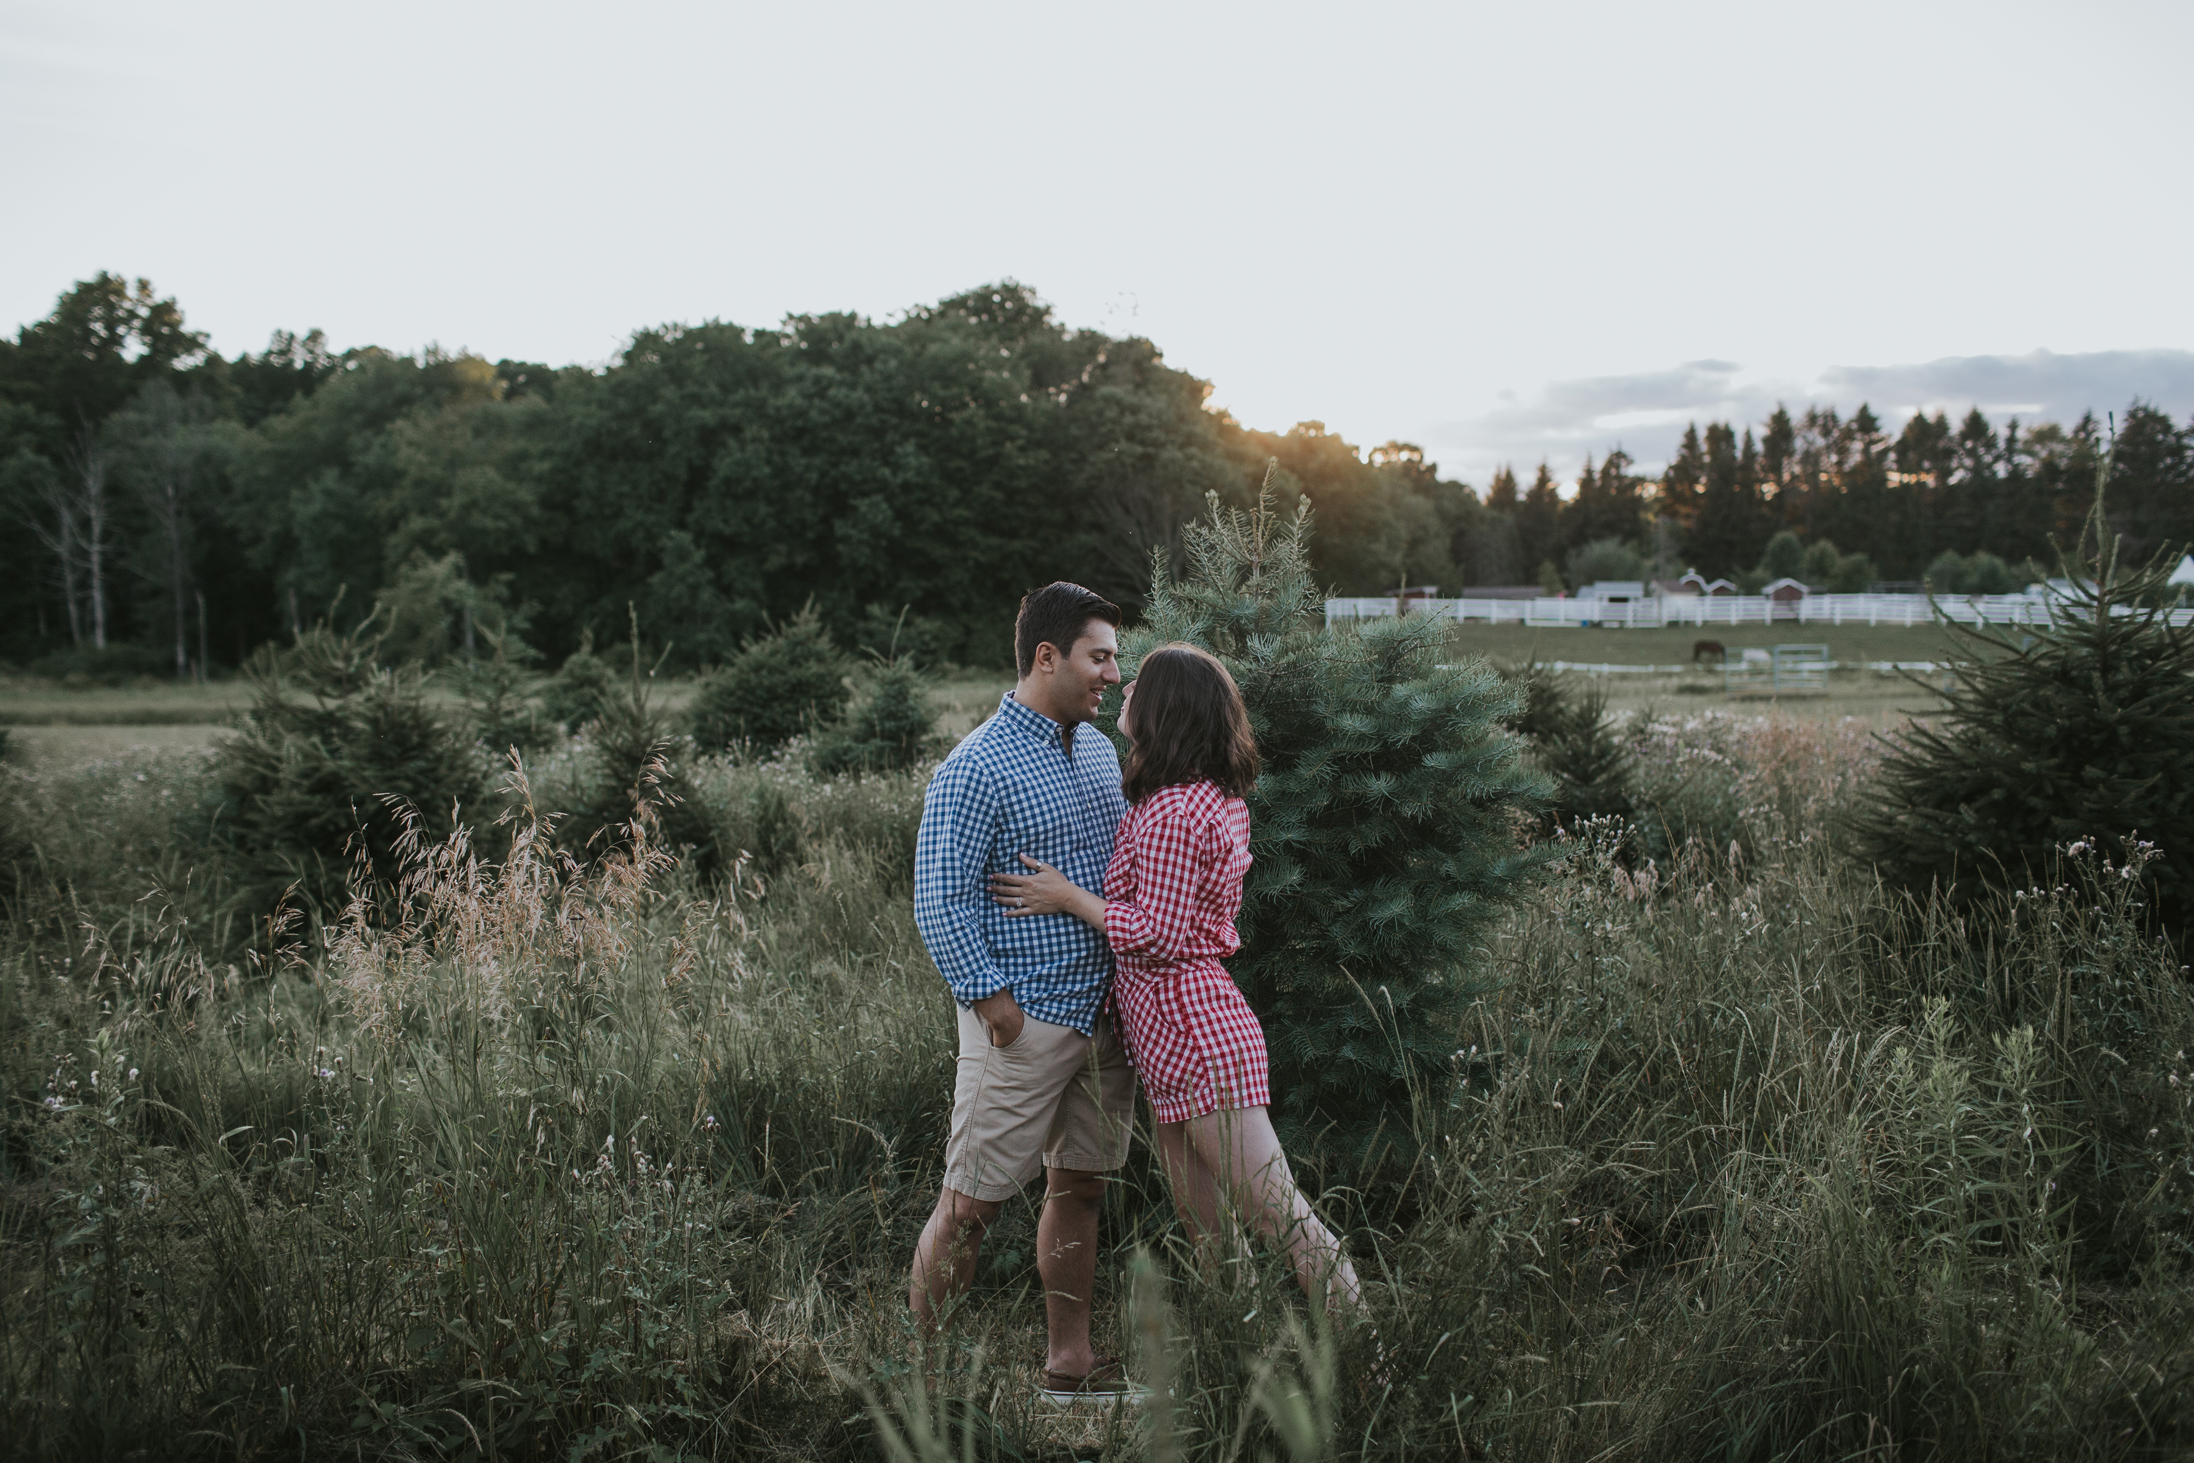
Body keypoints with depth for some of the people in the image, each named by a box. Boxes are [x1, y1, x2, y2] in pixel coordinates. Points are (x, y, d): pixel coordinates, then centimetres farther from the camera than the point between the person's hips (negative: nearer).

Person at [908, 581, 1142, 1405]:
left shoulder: (1099, 751, 11)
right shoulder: (976, 769, -13)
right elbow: (941, 902, -15)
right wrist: (994, 1001, -18)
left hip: (1103, 1016, 8)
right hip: (1024, 1023, -8)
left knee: (1079, 1186, 14)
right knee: (970, 1206, -1)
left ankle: (1069, 1364, 26)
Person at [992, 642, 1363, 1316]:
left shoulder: (1171, 812, -19)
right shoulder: (1219, 799, 11)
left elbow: (1157, 936, -19)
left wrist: (1067, 897, -10)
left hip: (1189, 1026, -10)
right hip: (1190, 1018, 10)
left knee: (1276, 1209, -7)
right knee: (1202, 1227, 15)